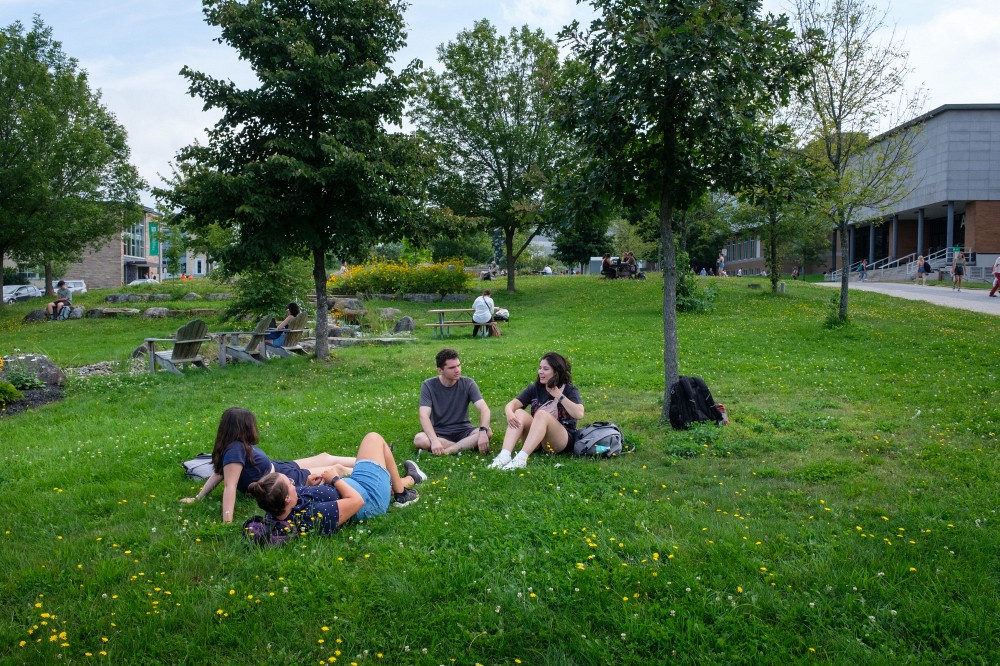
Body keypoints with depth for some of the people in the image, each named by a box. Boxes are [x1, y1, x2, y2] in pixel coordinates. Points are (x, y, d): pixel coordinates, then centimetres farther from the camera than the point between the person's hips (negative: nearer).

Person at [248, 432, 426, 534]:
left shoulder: (277, 512, -21)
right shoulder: (313, 516, -45)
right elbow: (356, 500, -35)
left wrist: (308, 485, -10)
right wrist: (335, 479, -22)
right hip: (370, 499, -7)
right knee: (374, 438, 11)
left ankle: (410, 479, 60)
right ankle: (401, 493, 28)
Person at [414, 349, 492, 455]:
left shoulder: (468, 383, -5)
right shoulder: (428, 386, -9)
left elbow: (484, 408, -15)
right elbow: (424, 416, -19)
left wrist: (483, 431, -36)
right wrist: (434, 441, -37)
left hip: (463, 431, 1)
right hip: (438, 432, -1)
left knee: (488, 433, -28)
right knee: (419, 439, -33)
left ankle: (446, 451, -27)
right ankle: (467, 446, -23)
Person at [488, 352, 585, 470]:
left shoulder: (569, 390, -3)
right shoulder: (535, 388, 8)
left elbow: (579, 414, -21)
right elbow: (512, 404, -5)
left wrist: (559, 395, -17)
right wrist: (509, 413, -28)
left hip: (563, 441, -4)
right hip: (535, 442, 4)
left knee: (542, 414, -31)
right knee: (519, 413, -22)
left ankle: (521, 459, -47)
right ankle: (504, 455, -41)